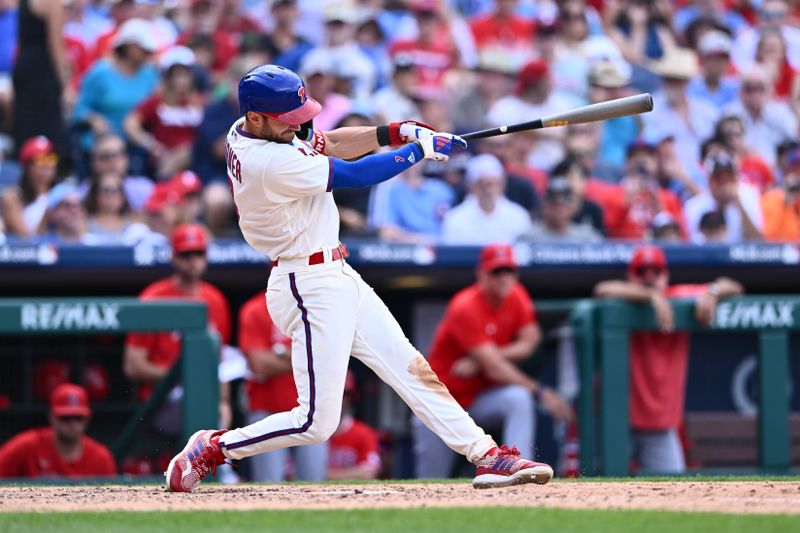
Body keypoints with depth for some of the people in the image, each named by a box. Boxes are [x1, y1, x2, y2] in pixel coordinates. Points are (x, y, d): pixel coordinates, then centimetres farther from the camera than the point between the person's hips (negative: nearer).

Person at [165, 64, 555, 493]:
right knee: (316, 423, -6)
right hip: (310, 288, -10)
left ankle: (485, 456, 8)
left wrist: (398, 131, 0)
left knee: (412, 370, 7)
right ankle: (212, 448, 8)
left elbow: (328, 144, 12)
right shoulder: (271, 164, -26)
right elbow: (356, 176, -19)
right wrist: (419, 150, -7)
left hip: (337, 278, 10)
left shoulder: (246, 133, 3)